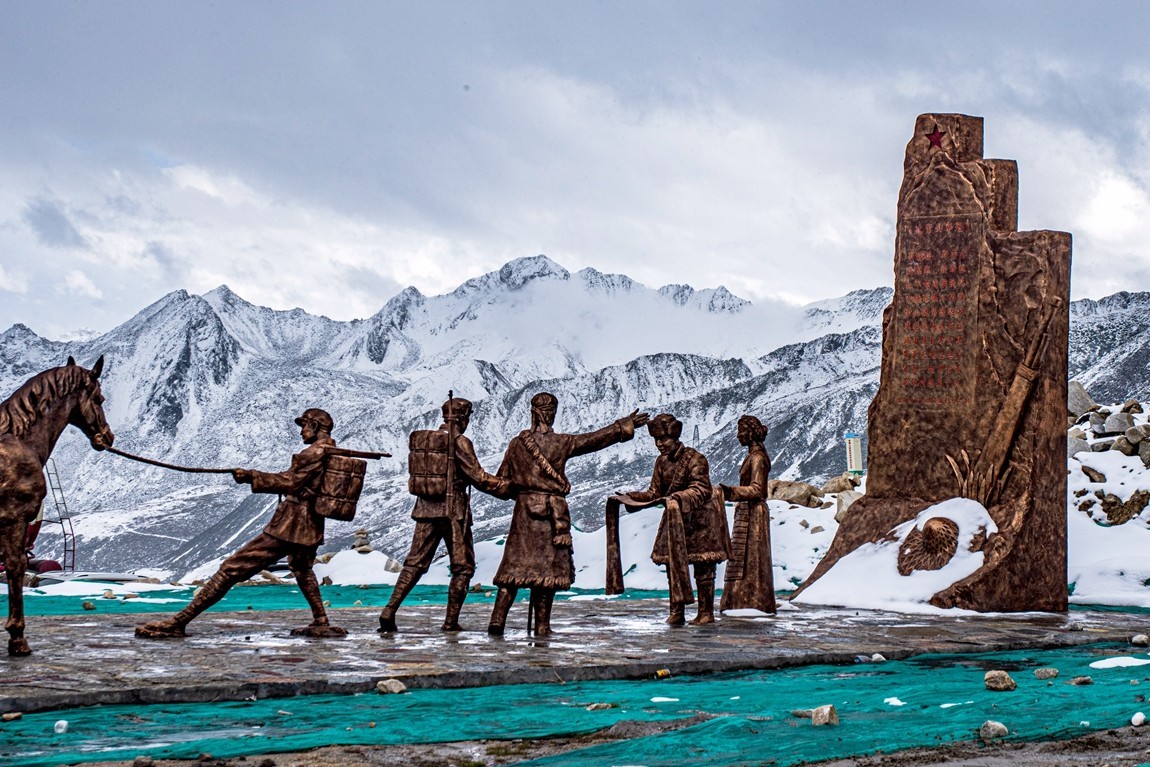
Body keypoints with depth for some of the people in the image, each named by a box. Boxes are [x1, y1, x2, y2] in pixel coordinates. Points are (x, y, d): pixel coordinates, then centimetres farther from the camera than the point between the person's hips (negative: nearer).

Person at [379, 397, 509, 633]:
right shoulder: (460, 443, -10)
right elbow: (478, 478, -11)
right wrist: (509, 487, -3)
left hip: (426, 507, 6)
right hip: (453, 511, -6)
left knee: (415, 562, 8)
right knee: (463, 567, 6)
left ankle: (390, 611, -5)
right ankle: (451, 621, 3)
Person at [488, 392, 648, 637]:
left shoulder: (516, 444, 3)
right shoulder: (561, 443, -6)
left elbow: (502, 480, 8)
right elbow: (597, 438, 0)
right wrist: (625, 426, 9)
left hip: (524, 509, 3)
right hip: (553, 513, -3)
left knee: (515, 565, 6)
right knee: (550, 568, 4)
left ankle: (497, 620, -4)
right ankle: (542, 626, 5)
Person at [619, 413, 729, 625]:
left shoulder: (695, 459, -17)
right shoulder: (661, 461, 4)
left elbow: (701, 491, -26)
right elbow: (655, 493, 8)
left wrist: (678, 497, -42)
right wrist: (629, 497, -6)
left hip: (700, 520, -6)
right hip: (675, 520, 6)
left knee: (703, 569, -1)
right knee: (672, 564, 3)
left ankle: (706, 612, 7)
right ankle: (676, 612, 8)